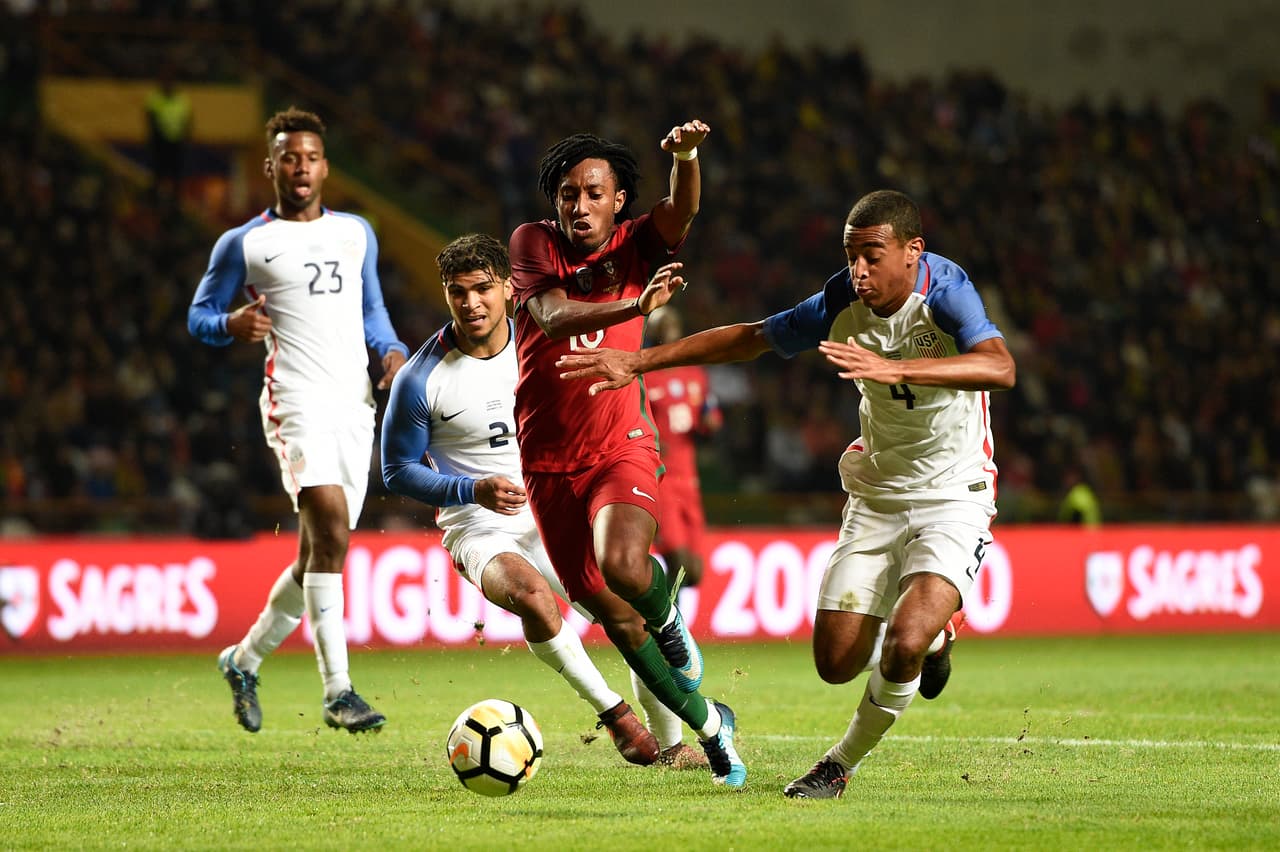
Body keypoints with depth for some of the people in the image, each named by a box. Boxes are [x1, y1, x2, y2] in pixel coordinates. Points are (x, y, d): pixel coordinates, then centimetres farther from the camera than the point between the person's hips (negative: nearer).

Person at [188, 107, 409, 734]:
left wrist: (393, 350, 7)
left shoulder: (357, 233, 18)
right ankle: (337, 691, -23)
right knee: (331, 533, -22)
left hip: (355, 403, 6)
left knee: (318, 554, 7)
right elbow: (198, 317, 6)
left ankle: (244, 659, 28)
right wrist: (233, 324, -16)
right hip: (297, 402, -6)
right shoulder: (244, 244, 4)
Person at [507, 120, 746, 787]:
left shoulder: (636, 245, -2)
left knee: (621, 564, -31)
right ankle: (707, 724, 23)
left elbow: (681, 211, -23)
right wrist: (635, 306, -39)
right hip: (548, 461, 2)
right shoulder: (532, 243, -5)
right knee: (608, 611, 6)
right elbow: (552, 317, -23)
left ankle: (667, 612, 5)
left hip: (620, 448, -2)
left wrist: (686, 156, -45)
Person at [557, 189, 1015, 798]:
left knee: (904, 644, -25)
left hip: (953, 497, -5)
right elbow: (749, 338, 6)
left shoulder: (945, 292, -22)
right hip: (875, 494, 5)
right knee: (836, 663, 0)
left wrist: (894, 369, -51)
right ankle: (931, 634, 34)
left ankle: (844, 762, 3)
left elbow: (1000, 368, -40)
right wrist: (639, 361, 3)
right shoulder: (841, 305, -8)